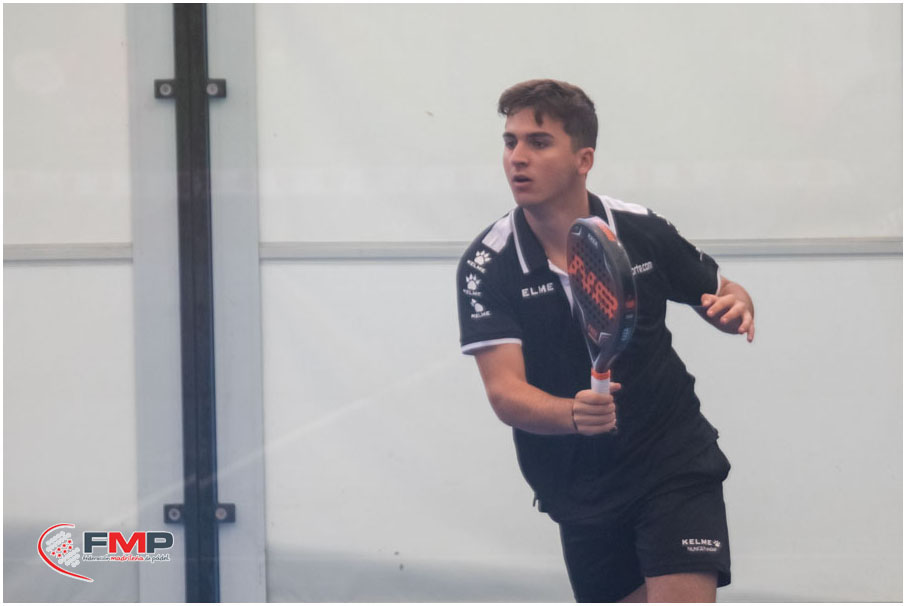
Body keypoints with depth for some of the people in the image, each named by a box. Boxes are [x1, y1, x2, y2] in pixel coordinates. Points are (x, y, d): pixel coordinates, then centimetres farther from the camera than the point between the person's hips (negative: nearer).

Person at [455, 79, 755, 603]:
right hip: (581, 494, 1)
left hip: (676, 466, -1)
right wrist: (573, 414, -40)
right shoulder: (486, 266, -10)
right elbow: (505, 392, -19)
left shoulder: (642, 232, -6)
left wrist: (736, 308, -15)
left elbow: (726, 296, 10)